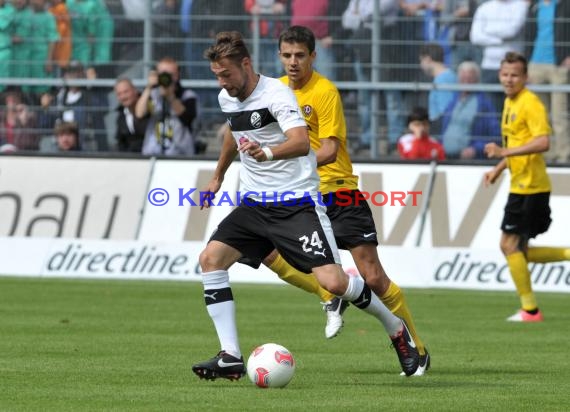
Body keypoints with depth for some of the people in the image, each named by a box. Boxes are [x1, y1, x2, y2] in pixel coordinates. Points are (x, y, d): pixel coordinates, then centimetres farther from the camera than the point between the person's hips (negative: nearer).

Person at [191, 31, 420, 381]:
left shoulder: (276, 94, -18)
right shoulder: (227, 99, 7)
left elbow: (301, 142, -34)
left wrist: (266, 152, -53)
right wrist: (218, 176, 43)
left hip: (296, 203, -8)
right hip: (254, 204, 8)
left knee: (332, 281, -18)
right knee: (211, 259, -12)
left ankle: (397, 329, 10)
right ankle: (231, 358, -10)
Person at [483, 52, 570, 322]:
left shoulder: (530, 104, -14)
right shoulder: (510, 102, 16)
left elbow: (542, 142, -25)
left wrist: (504, 152, -28)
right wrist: (499, 169, 18)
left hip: (530, 186, -10)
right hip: (520, 185, 10)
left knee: (510, 244, -6)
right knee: (518, 251, 11)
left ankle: (530, 310, 1)